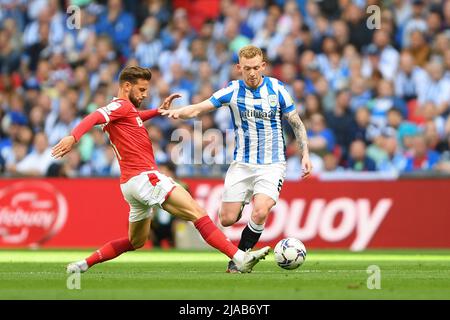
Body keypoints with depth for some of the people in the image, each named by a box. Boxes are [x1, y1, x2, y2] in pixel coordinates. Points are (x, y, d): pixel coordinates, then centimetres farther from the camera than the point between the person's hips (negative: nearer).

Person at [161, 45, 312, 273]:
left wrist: (305, 155, 1)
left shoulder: (276, 89, -4)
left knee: (260, 212, -23)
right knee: (227, 219, -3)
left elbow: (296, 123, 6)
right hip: (242, 164, 2)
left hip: (272, 164, -2)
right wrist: (176, 112, -24)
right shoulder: (233, 91, -3)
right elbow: (198, 109, -5)